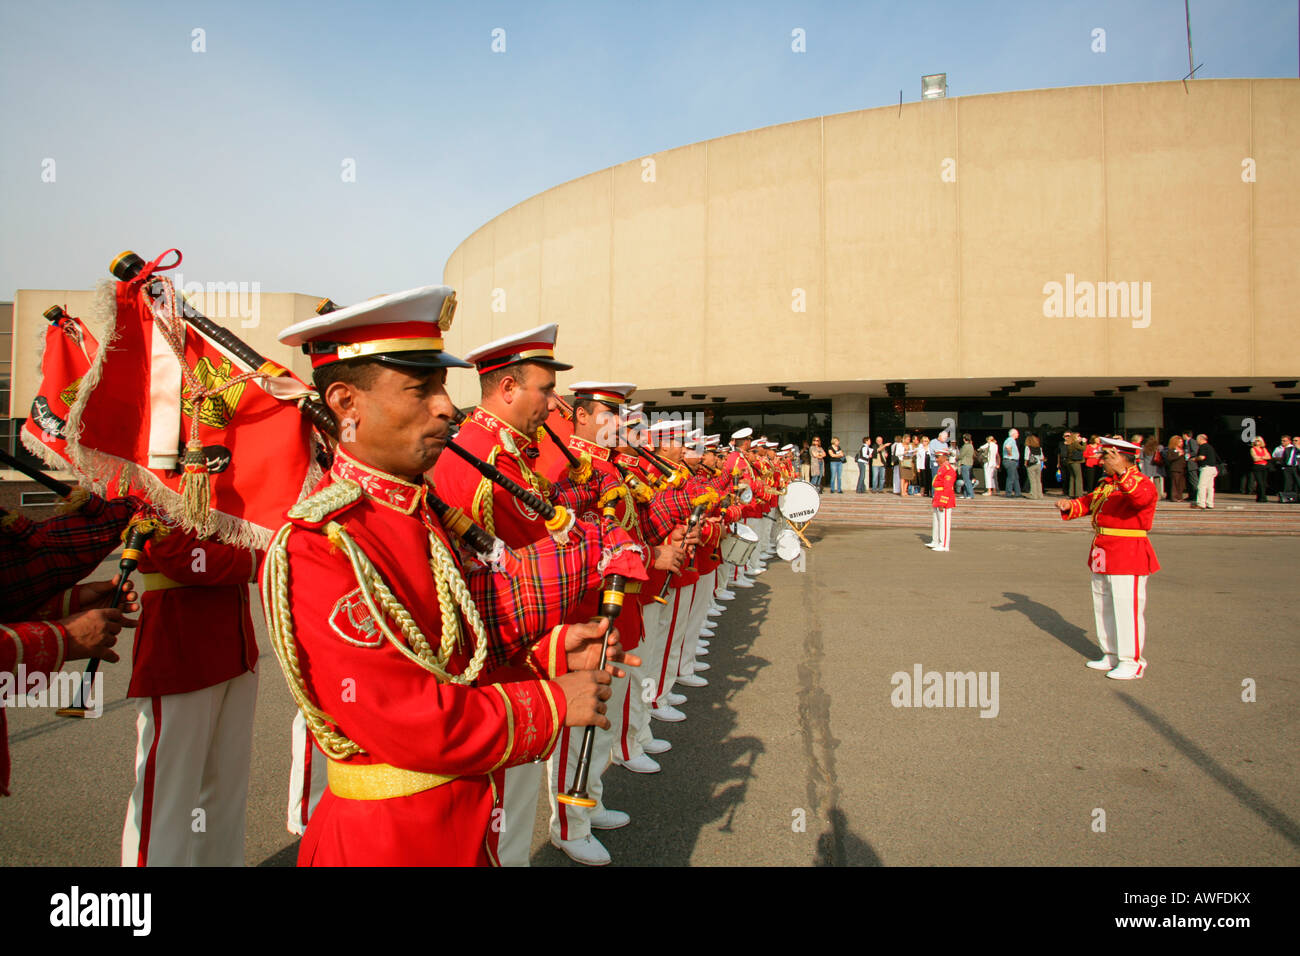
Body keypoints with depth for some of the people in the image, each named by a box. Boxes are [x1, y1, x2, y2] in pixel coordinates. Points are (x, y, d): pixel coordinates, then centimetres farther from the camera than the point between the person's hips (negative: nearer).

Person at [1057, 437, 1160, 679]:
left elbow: (1142, 498, -34)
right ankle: (1112, 656, 27)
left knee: (1126, 609, -5)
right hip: (1103, 556, 9)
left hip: (1128, 556, -9)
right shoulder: (1106, 483, 14)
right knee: (1103, 607, 16)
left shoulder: (1141, 482, -12)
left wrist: (1122, 473, -47)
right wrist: (1069, 506, -2)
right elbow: (1088, 502, 19)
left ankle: (1132, 662, 5)